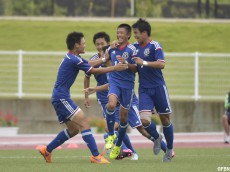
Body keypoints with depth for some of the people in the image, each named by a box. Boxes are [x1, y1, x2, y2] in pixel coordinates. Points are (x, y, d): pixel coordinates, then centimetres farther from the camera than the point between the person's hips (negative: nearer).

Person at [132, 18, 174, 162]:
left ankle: (170, 150, 22)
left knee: (165, 119, 5)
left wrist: (144, 62, -23)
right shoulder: (135, 46, 8)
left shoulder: (155, 46, -9)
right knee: (144, 120, -13)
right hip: (144, 89, 4)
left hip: (158, 87, -4)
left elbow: (161, 64, -22)